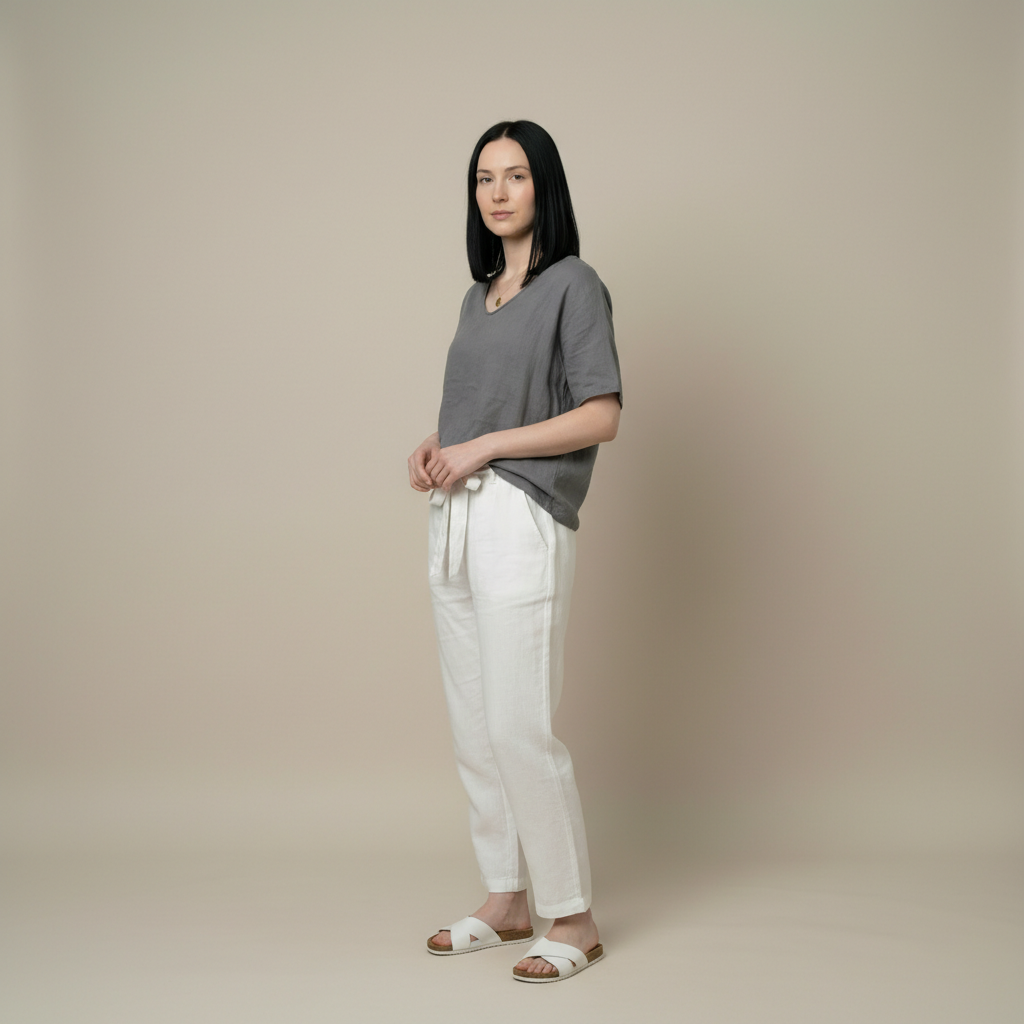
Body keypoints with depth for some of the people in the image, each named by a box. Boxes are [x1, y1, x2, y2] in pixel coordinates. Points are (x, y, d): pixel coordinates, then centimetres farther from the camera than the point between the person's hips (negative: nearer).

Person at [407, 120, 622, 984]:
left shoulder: (574, 286, -4)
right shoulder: (479, 297, 18)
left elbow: (601, 417, -11)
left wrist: (481, 448, -12)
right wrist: (435, 448, 6)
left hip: (522, 522, -8)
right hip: (455, 520, 8)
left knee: (521, 730, -8)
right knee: (475, 730, 10)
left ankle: (575, 920, 5)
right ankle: (507, 903, 21)